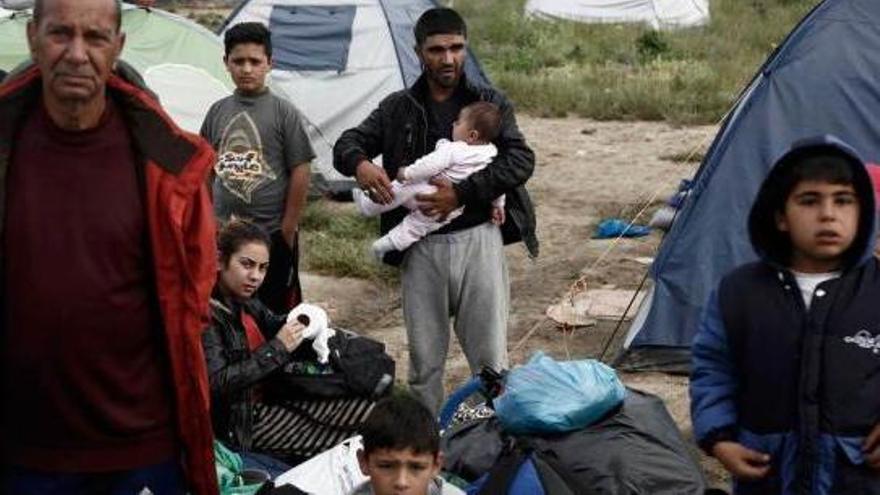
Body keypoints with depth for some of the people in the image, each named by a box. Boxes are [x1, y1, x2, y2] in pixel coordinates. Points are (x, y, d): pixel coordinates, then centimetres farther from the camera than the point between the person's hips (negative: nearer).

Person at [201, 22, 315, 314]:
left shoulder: (284, 112, -5)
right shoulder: (218, 112, 7)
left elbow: (300, 173, -6)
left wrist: (288, 230, -8)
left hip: (273, 235, -4)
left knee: (277, 314, 3)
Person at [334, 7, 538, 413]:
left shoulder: (490, 103, 5)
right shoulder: (397, 108, 9)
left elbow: (521, 161, -7)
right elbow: (346, 144, 6)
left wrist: (462, 193, -19)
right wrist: (360, 164, -20)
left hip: (477, 239, -1)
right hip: (421, 246, 1)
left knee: (490, 355, 4)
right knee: (424, 357, 10)